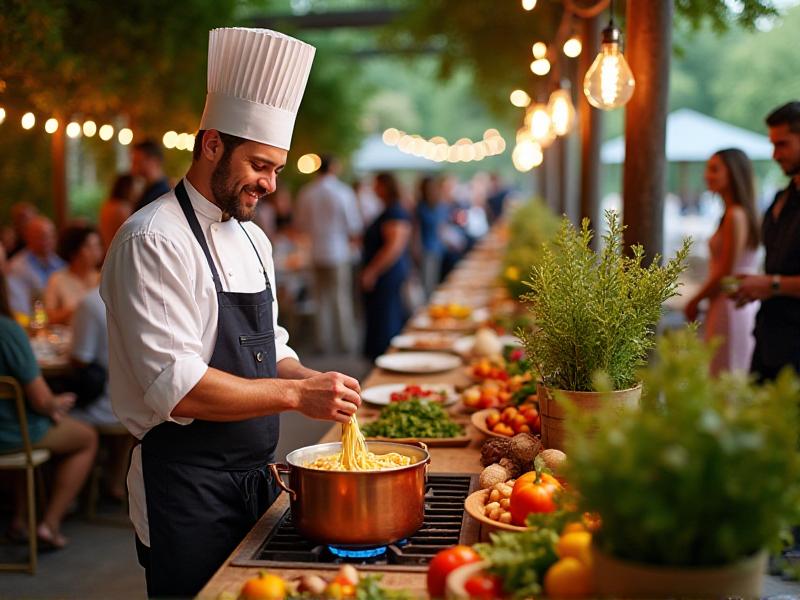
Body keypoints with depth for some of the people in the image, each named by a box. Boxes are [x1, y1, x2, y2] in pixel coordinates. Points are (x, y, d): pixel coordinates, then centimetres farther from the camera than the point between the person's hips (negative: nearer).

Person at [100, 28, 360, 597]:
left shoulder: (252, 239, 12)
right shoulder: (153, 241, -16)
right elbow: (177, 388, -24)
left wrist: (314, 380, -1)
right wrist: (296, 393, -24)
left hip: (255, 476, 8)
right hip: (187, 487, -8)